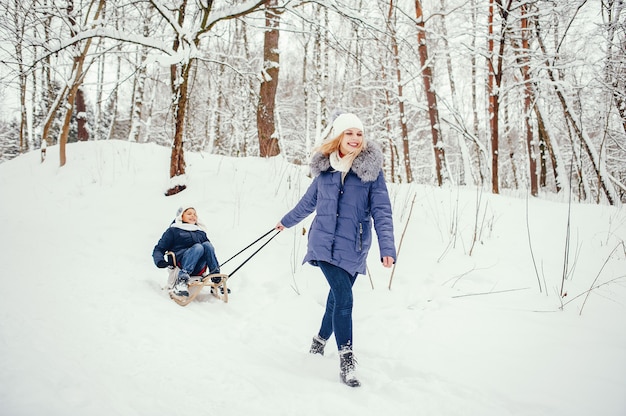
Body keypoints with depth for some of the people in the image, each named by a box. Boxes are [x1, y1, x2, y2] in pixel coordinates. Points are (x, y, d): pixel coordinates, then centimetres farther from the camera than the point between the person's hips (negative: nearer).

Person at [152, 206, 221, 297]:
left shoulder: (201, 232, 31)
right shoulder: (173, 230, 19)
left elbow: (209, 248, 25)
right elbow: (159, 249, 13)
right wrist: (160, 261, -10)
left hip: (197, 268, 4)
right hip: (180, 261, -3)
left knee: (207, 245, -25)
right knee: (198, 247, -33)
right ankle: (181, 280, -49)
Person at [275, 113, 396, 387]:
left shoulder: (371, 168, -1)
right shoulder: (324, 167, 5)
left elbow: (381, 210, -6)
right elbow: (308, 201, 21)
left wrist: (387, 247, -17)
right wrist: (286, 221, 34)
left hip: (354, 247, 0)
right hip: (325, 243, 0)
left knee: (337, 297, 11)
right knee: (343, 298, -14)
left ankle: (320, 341, 38)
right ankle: (346, 360, -6)